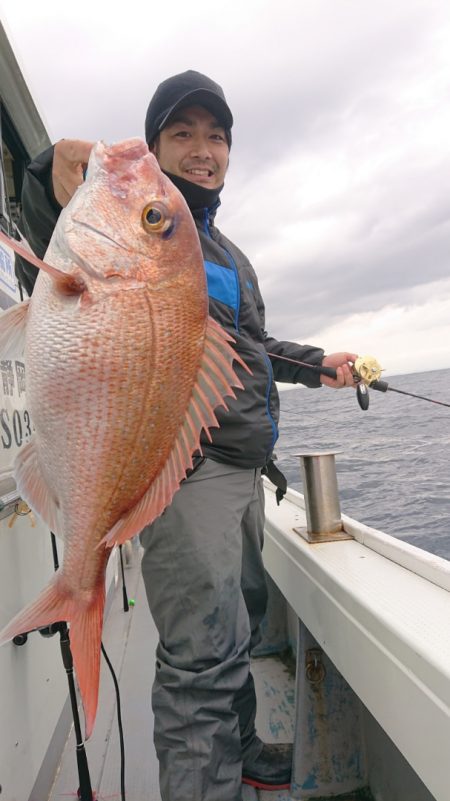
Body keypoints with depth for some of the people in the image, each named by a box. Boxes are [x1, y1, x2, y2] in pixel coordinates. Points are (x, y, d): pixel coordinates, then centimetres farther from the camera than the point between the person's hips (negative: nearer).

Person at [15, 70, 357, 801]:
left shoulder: (226, 250, 24)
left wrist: (317, 365, 30)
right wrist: (53, 193, -32)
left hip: (242, 463, 9)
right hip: (183, 461, -9)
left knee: (241, 620, 20)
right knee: (207, 650, -13)